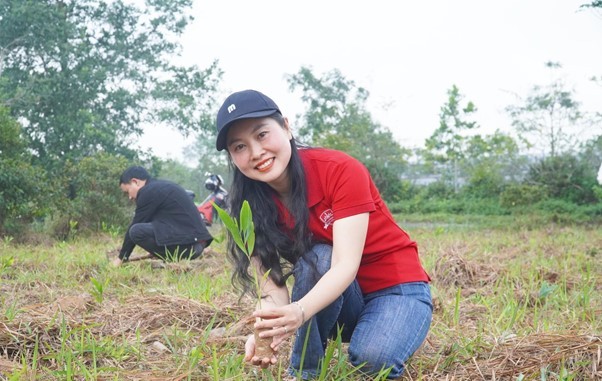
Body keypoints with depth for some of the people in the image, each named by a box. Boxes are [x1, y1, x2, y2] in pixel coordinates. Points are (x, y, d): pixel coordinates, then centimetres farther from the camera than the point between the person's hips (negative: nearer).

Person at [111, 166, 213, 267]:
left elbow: (134, 226, -3)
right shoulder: (162, 186, 22)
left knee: (136, 231, -16)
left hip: (185, 244, -10)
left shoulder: (149, 191, -7)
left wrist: (121, 258, 5)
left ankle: (173, 260, -11)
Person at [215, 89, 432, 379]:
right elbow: (272, 281, -19)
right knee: (317, 256, -30)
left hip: (397, 288, -3)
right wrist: (268, 326, -43)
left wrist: (299, 312, -51)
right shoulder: (255, 202, -10)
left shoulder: (340, 170, -25)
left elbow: (345, 265, -32)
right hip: (333, 297, 4)